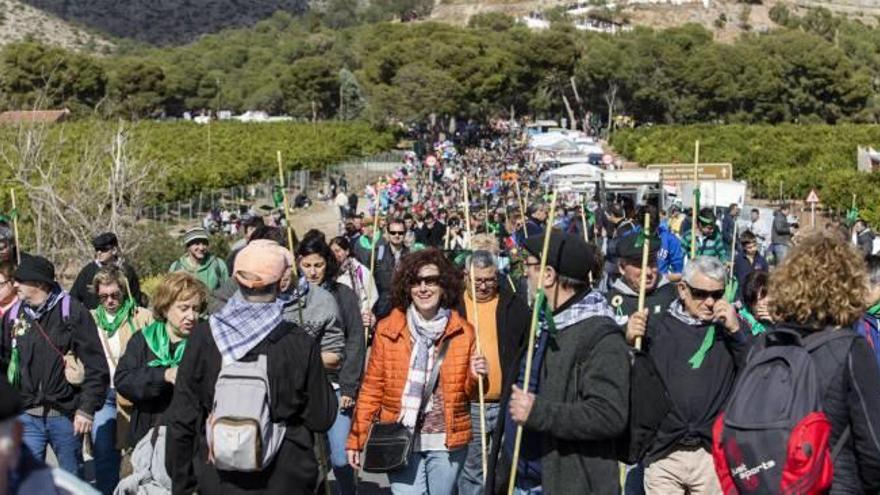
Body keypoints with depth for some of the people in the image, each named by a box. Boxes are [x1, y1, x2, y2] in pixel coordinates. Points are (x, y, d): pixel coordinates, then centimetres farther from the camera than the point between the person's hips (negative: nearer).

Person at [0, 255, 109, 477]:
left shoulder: (71, 311, -6)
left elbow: (95, 365, -9)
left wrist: (87, 409, -13)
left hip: (65, 415, -3)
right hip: (27, 415, 3)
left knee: (73, 476, 11)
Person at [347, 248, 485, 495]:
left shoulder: (463, 332, 4)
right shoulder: (388, 330, 1)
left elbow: (467, 392, 12)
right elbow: (372, 388, 3)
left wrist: (474, 377, -10)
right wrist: (357, 439, -1)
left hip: (446, 440, 2)